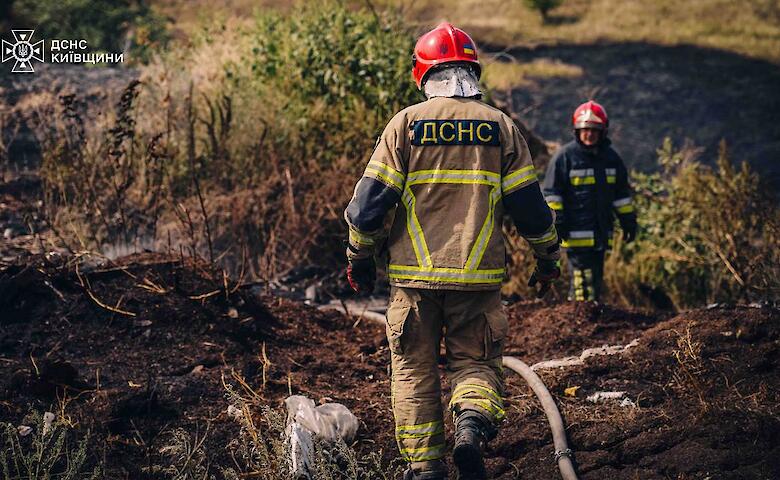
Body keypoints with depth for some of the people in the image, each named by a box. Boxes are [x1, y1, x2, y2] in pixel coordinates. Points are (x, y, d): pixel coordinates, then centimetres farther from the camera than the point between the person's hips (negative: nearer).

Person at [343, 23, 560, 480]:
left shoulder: (405, 124, 0)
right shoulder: (501, 126, 4)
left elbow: (371, 198, -3)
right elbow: (529, 204, 4)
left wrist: (360, 256, 10)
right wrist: (549, 257, 18)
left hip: (414, 274, 0)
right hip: (478, 275, 1)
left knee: (415, 369, 10)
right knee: (477, 361, 10)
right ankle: (473, 425, -18)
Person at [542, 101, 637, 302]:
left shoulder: (611, 157, 13)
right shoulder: (564, 156, -4)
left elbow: (622, 193, 21)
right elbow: (551, 193, -5)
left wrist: (629, 221, 18)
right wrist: (555, 221, -12)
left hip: (601, 231, 6)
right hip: (576, 231, -6)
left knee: (596, 276, 12)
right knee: (582, 277, -13)